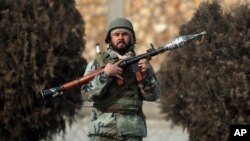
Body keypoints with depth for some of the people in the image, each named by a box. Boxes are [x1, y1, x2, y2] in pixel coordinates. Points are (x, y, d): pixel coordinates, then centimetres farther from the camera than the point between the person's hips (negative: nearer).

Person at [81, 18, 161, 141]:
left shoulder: (141, 63, 11)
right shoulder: (97, 63, 8)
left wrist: (145, 75, -12)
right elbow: (88, 93, -3)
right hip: (102, 131, -1)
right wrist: (105, 74, -16)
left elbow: (153, 95, 4)